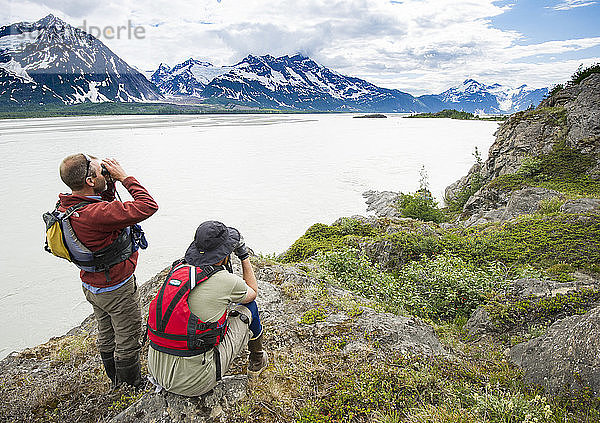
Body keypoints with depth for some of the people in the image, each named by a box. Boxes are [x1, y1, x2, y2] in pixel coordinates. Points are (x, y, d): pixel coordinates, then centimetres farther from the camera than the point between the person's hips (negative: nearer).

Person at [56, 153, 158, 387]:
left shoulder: (65, 208, -6)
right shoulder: (95, 214, -35)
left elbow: (106, 208, 12)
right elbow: (148, 207, -36)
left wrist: (110, 182, -4)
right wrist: (124, 177, -26)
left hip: (92, 286, 9)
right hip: (117, 291, -9)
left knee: (106, 335, 26)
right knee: (128, 339, 12)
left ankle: (115, 380, 47)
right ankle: (133, 386, 31)